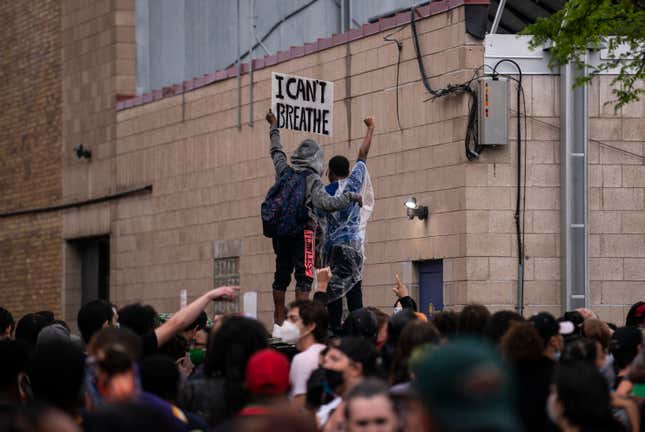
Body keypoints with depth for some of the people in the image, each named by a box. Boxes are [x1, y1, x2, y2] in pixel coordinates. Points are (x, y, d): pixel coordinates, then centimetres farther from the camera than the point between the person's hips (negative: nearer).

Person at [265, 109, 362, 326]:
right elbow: (326, 203, -22)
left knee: (281, 275, 14)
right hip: (302, 232, -6)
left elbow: (276, 152, 27)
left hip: (280, 231, 6)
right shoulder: (312, 180, -8)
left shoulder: (284, 172, 9)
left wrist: (274, 128, 41)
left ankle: (279, 320, 19)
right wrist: (350, 196, -13)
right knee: (304, 276, -6)